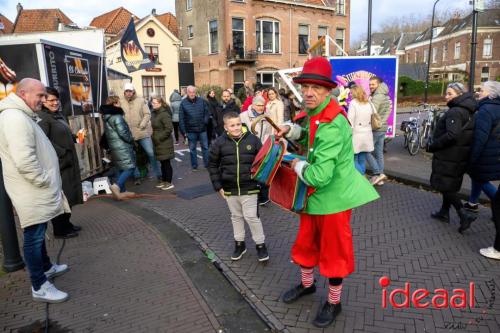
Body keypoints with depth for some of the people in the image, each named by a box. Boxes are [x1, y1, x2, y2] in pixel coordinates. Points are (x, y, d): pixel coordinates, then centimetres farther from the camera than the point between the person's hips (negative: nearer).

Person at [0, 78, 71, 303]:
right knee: (34, 237, 0)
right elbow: (24, 161, -30)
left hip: (36, 191, 11)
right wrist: (45, 181, -18)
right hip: (31, 193, -11)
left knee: (38, 234, 23)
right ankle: (39, 287, 12)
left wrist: (48, 181, 18)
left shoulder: (22, 116, 15)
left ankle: (46, 267, 40)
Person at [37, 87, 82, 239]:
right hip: (57, 164, -9)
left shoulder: (59, 115, 14)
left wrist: (76, 137, 8)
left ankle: (66, 223, 31)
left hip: (68, 162, 9)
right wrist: (63, 153, -20)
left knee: (69, 195, 17)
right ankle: (59, 230, 14)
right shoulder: (42, 118, -14)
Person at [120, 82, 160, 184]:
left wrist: (142, 125, -13)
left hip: (143, 132, -1)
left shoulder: (141, 101, 0)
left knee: (151, 153, 1)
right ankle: (137, 176, 23)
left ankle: (158, 174, 13)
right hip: (129, 134, 1)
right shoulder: (121, 102, 3)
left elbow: (147, 114, -2)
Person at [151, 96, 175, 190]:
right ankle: (164, 181, 26)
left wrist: (159, 138, -17)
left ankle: (169, 183, 9)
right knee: (162, 163, 16)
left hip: (165, 143, -9)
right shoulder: (154, 113, 11)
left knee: (166, 163, -1)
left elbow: (169, 128, -22)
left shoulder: (164, 114, -16)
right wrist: (153, 137, 9)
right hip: (158, 143, 9)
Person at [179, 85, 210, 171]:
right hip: (191, 130, -1)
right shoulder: (183, 103, -3)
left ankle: (207, 164, 20)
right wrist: (183, 131, -7)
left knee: (205, 147, 9)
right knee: (192, 149, 9)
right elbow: (181, 118, -4)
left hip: (202, 129, 1)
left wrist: (205, 122, -9)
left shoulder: (202, 101, 1)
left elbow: (206, 112, 6)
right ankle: (194, 166, 21)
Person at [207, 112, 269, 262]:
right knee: (236, 217, 17)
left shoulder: (253, 139, -8)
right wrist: (218, 186, -1)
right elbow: (213, 165, 2)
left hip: (249, 188, -2)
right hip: (230, 189, 2)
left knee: (251, 216, 1)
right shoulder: (220, 143, -6)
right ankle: (239, 243, 34)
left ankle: (260, 244, 20)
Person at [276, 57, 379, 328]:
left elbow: (319, 175, -35)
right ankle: (306, 284, 48)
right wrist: (292, 131, 4)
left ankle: (333, 303, 33)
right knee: (306, 241, 23)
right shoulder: (316, 114, 1)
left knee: (334, 249, 10)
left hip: (333, 196, -9)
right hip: (314, 193, 9)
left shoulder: (332, 125, -29)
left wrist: (298, 166, -15)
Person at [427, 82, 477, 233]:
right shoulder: (467, 111, 11)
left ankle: (464, 215, -3)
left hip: (449, 156, -10)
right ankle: (444, 212, 30)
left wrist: (432, 147, -19)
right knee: (450, 184, 19)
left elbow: (451, 135, -29)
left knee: (444, 185, 1)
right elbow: (465, 134, 15)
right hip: (461, 156, 10)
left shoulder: (455, 112, -20)